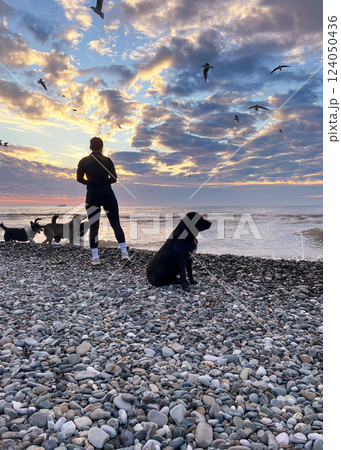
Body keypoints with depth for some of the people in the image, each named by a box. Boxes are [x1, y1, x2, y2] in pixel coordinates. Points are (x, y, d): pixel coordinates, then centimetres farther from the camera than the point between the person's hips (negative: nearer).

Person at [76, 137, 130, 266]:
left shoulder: (83, 161, 2)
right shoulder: (107, 160, 0)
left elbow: (79, 179, 4)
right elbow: (114, 178, -3)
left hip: (92, 195, 1)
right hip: (107, 193, 0)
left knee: (93, 227, 6)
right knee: (116, 224, 5)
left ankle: (95, 257, 1)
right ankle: (124, 252, -2)